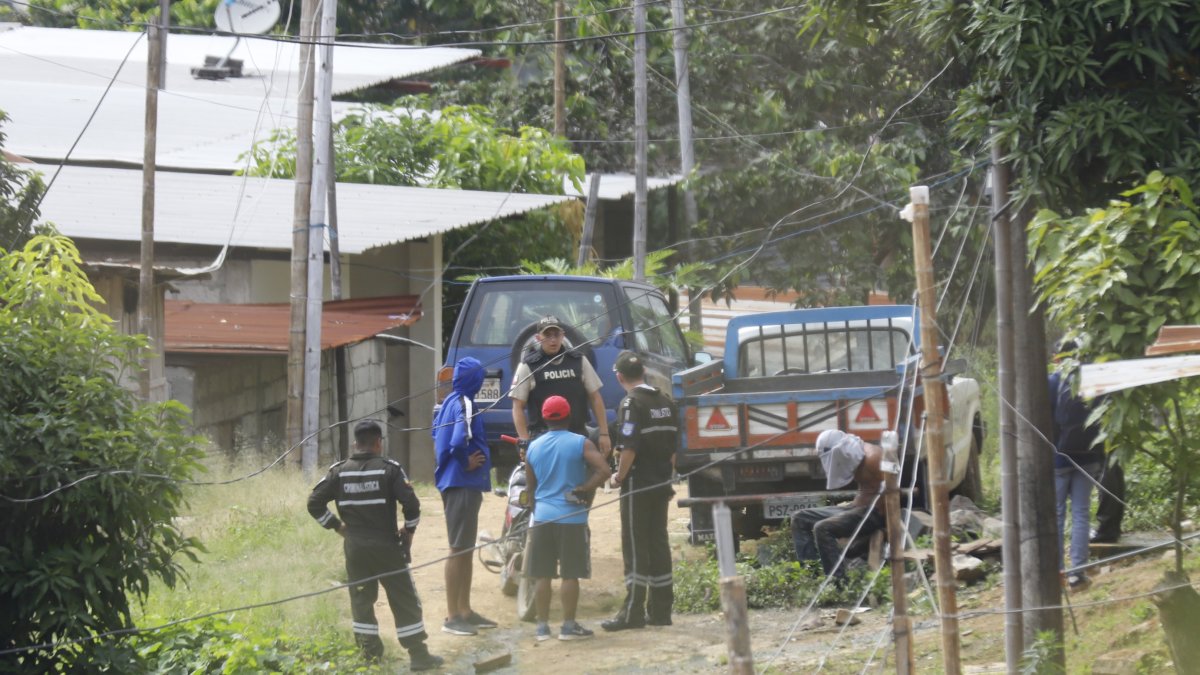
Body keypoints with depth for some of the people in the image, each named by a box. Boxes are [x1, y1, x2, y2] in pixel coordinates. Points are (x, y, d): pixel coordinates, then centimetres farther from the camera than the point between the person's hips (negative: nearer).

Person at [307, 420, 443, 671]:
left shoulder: (339, 471, 2)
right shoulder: (389, 469, -7)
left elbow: (314, 503, 2)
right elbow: (411, 503, -13)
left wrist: (337, 526, 12)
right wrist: (409, 530, 3)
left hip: (355, 548, 3)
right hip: (387, 547, -3)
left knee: (361, 600, 15)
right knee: (404, 602, 3)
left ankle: (370, 652, 15)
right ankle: (418, 655, 2)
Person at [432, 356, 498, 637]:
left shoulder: (449, 402, 13)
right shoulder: (464, 404, -16)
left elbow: (437, 436, 23)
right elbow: (460, 440, -30)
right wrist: (466, 462, -14)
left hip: (458, 483, 10)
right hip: (463, 484, -10)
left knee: (466, 549, 16)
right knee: (459, 549, -7)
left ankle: (464, 611, 22)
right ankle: (452, 617, -5)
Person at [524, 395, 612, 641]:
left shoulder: (533, 447, 8)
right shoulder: (580, 443, -5)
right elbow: (605, 470, -17)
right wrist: (583, 490, -7)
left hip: (542, 518, 4)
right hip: (571, 518, -4)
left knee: (542, 575, 6)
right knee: (570, 574, 2)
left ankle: (542, 626, 8)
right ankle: (569, 626, 4)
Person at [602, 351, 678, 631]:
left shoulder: (632, 403, -14)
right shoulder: (666, 402, 10)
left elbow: (629, 448, -21)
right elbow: (675, 446, 14)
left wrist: (619, 476, -9)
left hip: (638, 484, -7)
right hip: (661, 483, 7)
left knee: (635, 547, -5)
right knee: (658, 544, 11)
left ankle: (633, 612, -5)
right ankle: (660, 610, 13)